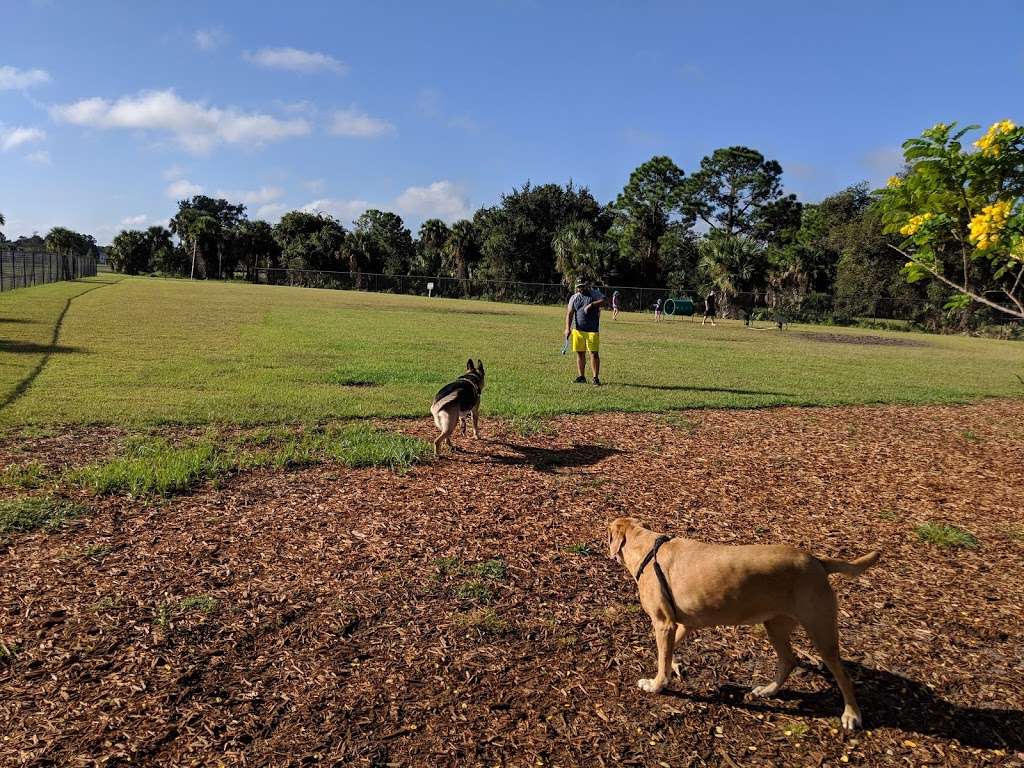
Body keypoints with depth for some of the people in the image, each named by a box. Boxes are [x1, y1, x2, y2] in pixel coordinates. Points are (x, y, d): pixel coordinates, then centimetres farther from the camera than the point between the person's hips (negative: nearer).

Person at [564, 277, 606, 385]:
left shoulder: (595, 293, 3)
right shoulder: (574, 298, 10)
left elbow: (604, 300, -14)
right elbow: (569, 314, 5)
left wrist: (591, 305, -23)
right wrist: (568, 328, -7)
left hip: (592, 330, -3)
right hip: (578, 330, 3)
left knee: (594, 353, -7)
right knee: (580, 353, 7)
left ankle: (596, 378, -2)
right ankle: (581, 377, 16)